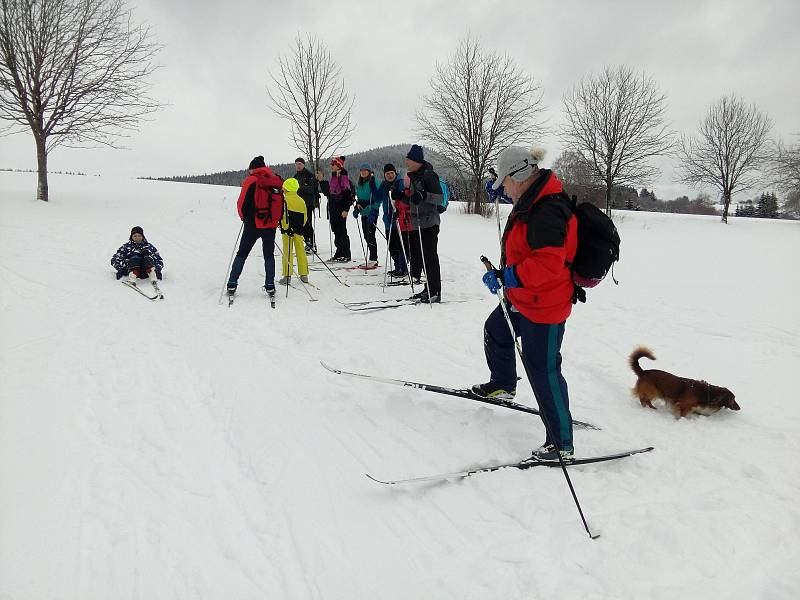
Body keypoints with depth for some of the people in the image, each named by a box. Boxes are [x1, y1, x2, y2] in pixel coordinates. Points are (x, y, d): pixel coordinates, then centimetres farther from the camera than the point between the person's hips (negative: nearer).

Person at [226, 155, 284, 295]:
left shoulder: (251, 180, -8)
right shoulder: (277, 181, 6)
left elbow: (242, 203, -8)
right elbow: (281, 203, 10)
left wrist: (244, 217, 9)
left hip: (253, 224, -3)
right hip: (271, 225, 3)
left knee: (242, 254, 8)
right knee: (269, 255, 13)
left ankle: (232, 284, 7)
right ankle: (270, 286, 7)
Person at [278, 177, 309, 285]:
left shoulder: (285, 199, -7)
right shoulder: (301, 201, 10)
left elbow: (283, 215, -17)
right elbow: (305, 217, 12)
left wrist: (286, 228, -16)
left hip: (288, 230, -5)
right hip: (298, 230, 5)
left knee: (287, 252, -1)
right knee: (301, 251, 10)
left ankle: (287, 276, -1)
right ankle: (304, 275, 13)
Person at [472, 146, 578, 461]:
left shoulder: (547, 212, -27)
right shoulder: (531, 202, 5)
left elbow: (549, 263, -34)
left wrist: (511, 276, -28)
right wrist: (502, 274, 11)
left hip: (544, 306, -10)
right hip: (522, 298, 10)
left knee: (543, 370, -4)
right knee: (495, 332, 27)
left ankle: (562, 443, 9)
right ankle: (503, 385, 51)